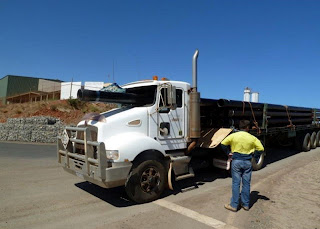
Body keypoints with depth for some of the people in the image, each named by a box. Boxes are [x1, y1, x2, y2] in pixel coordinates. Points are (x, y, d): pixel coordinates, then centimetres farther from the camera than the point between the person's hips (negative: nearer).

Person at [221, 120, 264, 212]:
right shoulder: (252, 138, -1)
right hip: (247, 162, 1)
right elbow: (261, 148, 0)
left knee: (236, 183, 3)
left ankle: (234, 205, 8)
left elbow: (223, 144, -4)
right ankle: (246, 204, 22)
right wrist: (254, 155, 11)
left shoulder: (233, 136, -5)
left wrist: (228, 152, 7)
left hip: (236, 161, -1)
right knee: (246, 184, 12)